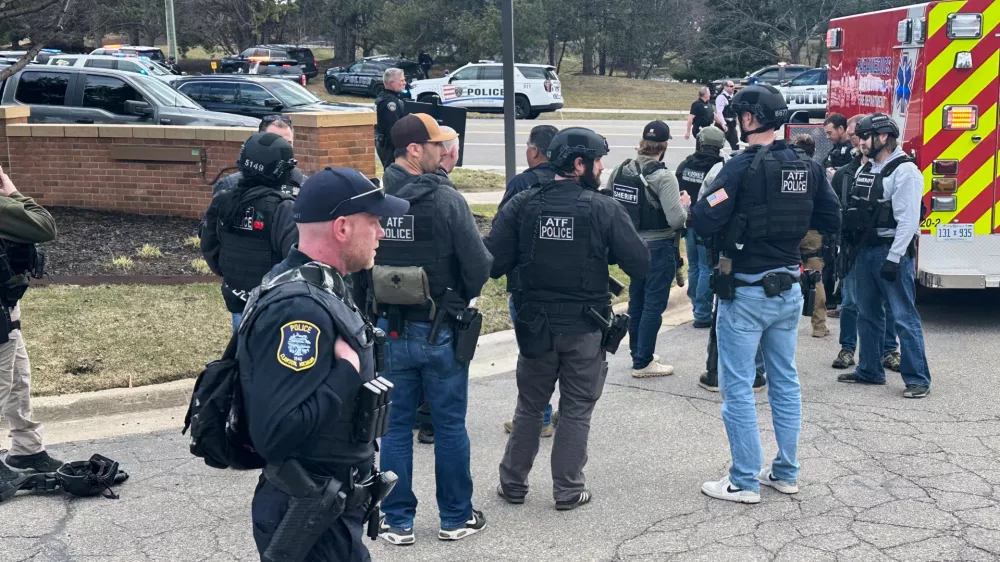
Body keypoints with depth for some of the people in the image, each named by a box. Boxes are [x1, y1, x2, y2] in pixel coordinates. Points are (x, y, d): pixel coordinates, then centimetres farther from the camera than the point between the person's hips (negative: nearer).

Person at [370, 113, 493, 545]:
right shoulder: (447, 199, -15)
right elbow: (479, 264, -15)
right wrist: (464, 296, 5)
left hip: (390, 329, 3)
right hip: (441, 331, -3)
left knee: (396, 426, 11)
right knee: (449, 425, 10)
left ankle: (398, 521, 19)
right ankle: (456, 518, 22)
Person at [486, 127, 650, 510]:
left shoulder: (522, 205, -6)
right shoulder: (604, 209, -11)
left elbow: (493, 263, -10)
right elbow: (640, 265, -12)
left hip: (535, 325, 2)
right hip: (585, 329, -2)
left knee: (529, 406, 18)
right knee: (576, 410, 12)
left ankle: (513, 483, 25)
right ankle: (568, 489, 18)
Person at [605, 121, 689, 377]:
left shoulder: (620, 171, -2)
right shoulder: (663, 177, -20)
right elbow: (676, 220, -23)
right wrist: (684, 203, -3)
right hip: (658, 248, -6)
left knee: (636, 301, 19)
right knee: (654, 305, 3)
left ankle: (637, 353, 32)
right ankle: (642, 363, 8)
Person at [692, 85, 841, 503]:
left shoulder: (743, 166, -17)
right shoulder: (808, 167, 3)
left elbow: (704, 223, -21)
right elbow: (831, 220, 9)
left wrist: (693, 206, -1)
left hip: (746, 292, -7)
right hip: (789, 289, 7)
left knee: (737, 386, 1)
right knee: (785, 382, 16)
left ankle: (745, 482, 5)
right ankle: (786, 473, 24)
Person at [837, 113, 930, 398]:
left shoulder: (904, 170, -11)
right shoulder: (865, 169, 15)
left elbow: (908, 219, -18)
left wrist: (894, 258, -22)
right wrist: (852, 246, 11)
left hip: (891, 252, -8)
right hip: (864, 251, 9)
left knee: (904, 317, -7)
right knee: (867, 315, 14)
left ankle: (918, 379, -3)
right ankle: (869, 371, 25)